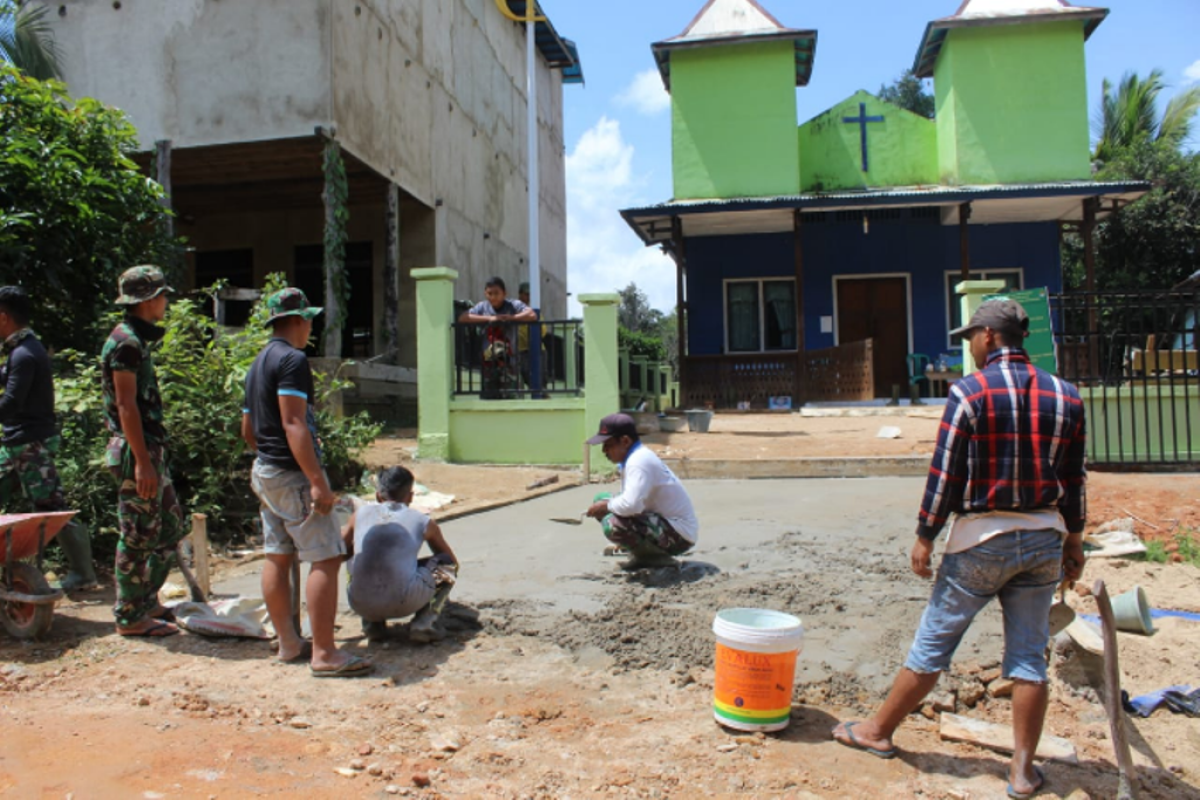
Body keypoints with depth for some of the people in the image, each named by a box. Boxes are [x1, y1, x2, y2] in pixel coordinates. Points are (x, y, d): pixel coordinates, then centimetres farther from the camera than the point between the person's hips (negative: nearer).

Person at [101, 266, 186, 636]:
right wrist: (142, 461, -22)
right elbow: (125, 405, -20)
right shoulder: (126, 342, -14)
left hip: (151, 449, 10)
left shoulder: (137, 339, 16)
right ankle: (130, 616, 10)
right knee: (138, 535, -1)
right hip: (137, 451, -10)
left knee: (171, 526, 15)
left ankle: (147, 600, 26)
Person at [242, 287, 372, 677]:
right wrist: (317, 480, -25)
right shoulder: (292, 359, -14)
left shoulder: (258, 364, 17)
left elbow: (248, 430, 21)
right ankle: (324, 654, -8)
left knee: (277, 557, 12)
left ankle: (289, 644, 21)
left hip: (265, 471, 10)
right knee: (325, 558, -8)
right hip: (293, 473, -10)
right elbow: (294, 424, -22)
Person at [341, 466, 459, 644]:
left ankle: (372, 624, 20)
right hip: (404, 603, -3)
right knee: (447, 564, 22)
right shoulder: (424, 522, 15)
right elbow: (452, 562, 30)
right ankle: (424, 623, 7)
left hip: (361, 606, 3)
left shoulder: (361, 513, 17)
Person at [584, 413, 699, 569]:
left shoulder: (639, 462, -22)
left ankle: (658, 558, -8)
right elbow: (633, 502, 17)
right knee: (601, 500, 12)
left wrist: (606, 505, -17)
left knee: (612, 525, -31)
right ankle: (642, 555, 10)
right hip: (664, 522, 10)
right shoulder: (635, 457, 8)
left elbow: (631, 505, -36)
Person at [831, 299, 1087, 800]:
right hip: (1044, 539, 5)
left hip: (980, 538, -5)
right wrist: (1073, 540, 17)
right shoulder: (1064, 396, 4)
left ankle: (878, 732, 21)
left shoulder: (969, 393, -12)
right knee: (1028, 656, 11)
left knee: (932, 644, 6)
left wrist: (925, 538, -5)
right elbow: (1074, 479, 8)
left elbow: (945, 474, -12)